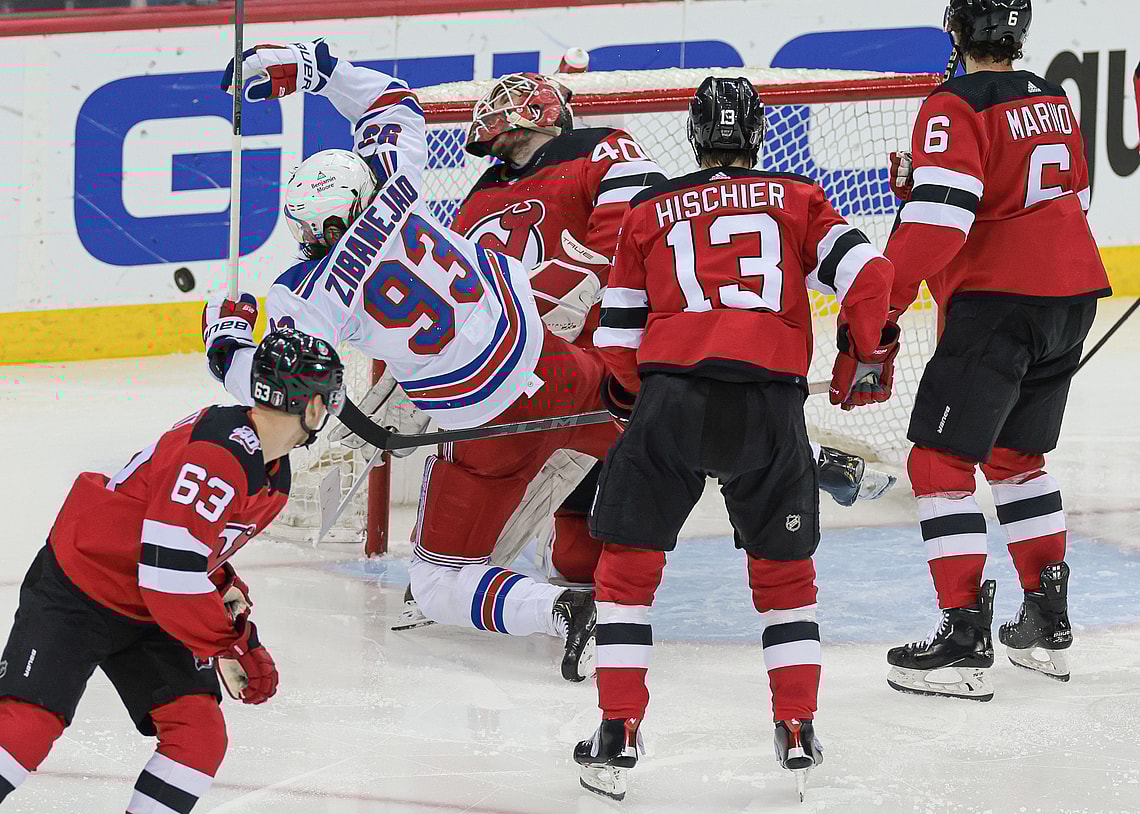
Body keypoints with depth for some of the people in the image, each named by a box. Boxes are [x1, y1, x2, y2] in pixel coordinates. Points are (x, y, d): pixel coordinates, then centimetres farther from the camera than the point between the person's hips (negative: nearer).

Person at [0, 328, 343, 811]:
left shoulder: (273, 474, 5)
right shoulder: (218, 454, -28)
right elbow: (169, 571, -31)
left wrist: (226, 591, 1)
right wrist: (228, 644, -21)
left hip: (150, 617, 9)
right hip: (75, 593, -9)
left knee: (201, 736, -4)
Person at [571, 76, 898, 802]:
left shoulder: (650, 212, 17)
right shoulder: (797, 199, 16)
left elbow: (619, 337, 16)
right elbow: (866, 272, 3)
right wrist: (868, 355, 18)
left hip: (672, 395, -1)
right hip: (772, 404, 1)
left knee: (629, 564, 10)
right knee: (785, 569, 19)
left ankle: (619, 735, 3)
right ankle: (798, 733, 15)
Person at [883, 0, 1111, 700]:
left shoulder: (956, 109, -13)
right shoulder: (1053, 102, 12)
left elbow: (937, 220, -23)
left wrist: (881, 306, -23)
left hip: (999, 302, -8)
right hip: (1074, 294, 8)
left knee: (940, 460, -4)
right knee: (1014, 455, 23)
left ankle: (964, 638, -11)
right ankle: (1048, 623, 25)